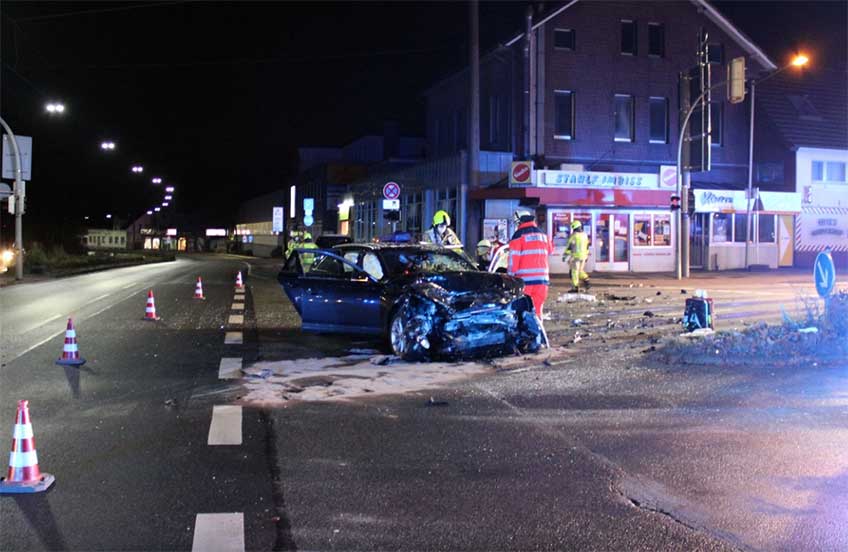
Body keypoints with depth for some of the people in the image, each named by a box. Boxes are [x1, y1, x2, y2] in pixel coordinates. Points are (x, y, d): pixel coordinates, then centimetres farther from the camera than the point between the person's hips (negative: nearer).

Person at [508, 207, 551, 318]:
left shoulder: (519, 235, -5)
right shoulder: (543, 234, 13)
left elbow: (514, 257, -8)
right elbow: (549, 252, 22)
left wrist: (511, 275, -3)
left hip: (525, 278, -5)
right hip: (542, 278, 5)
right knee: (537, 307, 10)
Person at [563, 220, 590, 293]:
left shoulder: (574, 235, -11)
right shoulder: (585, 235, 10)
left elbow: (569, 246, -11)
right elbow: (587, 246, 17)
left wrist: (565, 256, -6)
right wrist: (587, 255, 27)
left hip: (576, 256, -6)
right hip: (583, 256, 6)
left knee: (575, 271, -1)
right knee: (580, 270, 19)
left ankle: (575, 287, 0)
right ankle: (586, 280, -1)